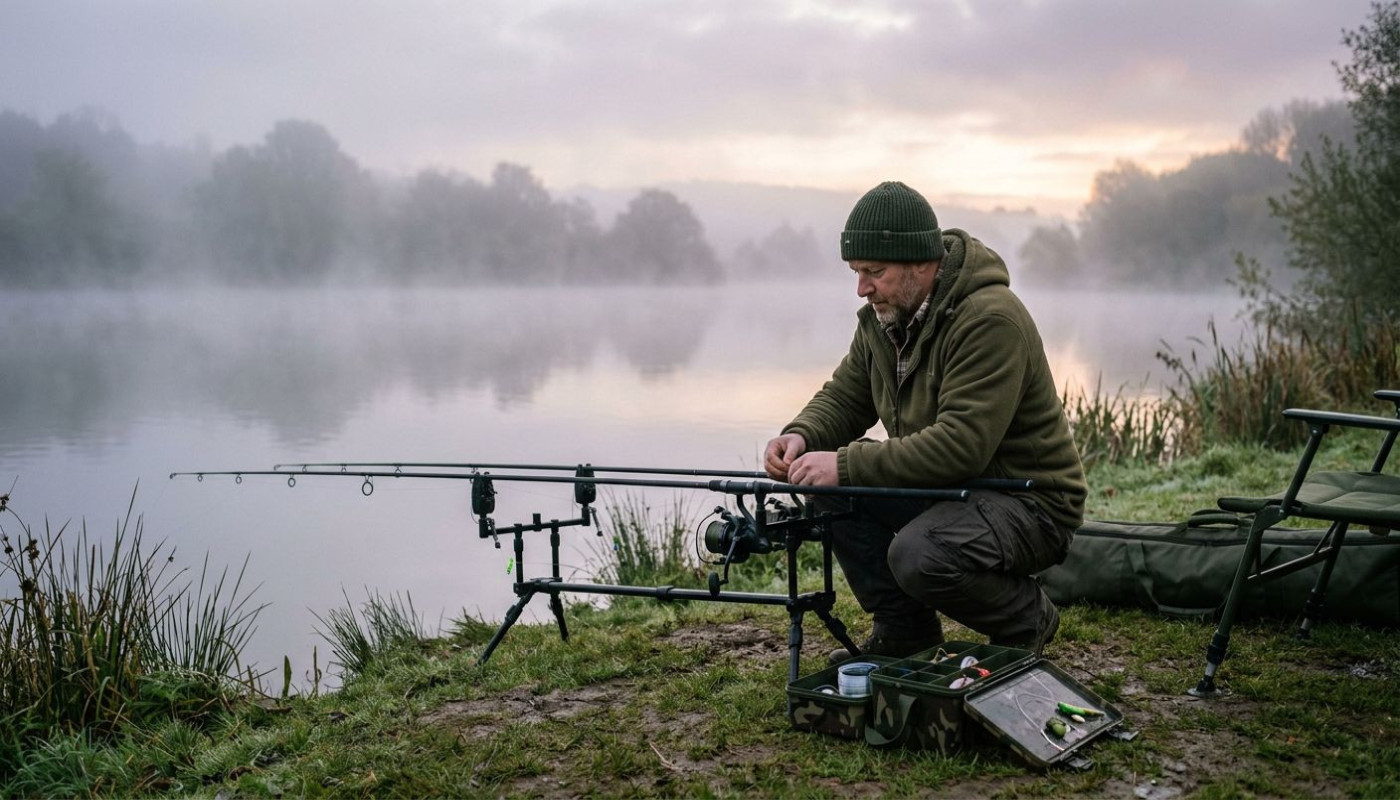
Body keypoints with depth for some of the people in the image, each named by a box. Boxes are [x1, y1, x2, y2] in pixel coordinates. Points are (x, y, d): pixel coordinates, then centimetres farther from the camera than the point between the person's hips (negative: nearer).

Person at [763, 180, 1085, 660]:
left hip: (1029, 501, -8)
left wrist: (847, 464, -34)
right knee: (827, 487, -9)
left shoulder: (990, 319, -25)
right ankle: (902, 629, 7)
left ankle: (1027, 619, -1)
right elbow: (844, 396, 8)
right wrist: (801, 436, -15)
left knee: (918, 557, -33)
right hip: (944, 486, 8)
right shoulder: (883, 315, 2)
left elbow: (961, 445, -33)